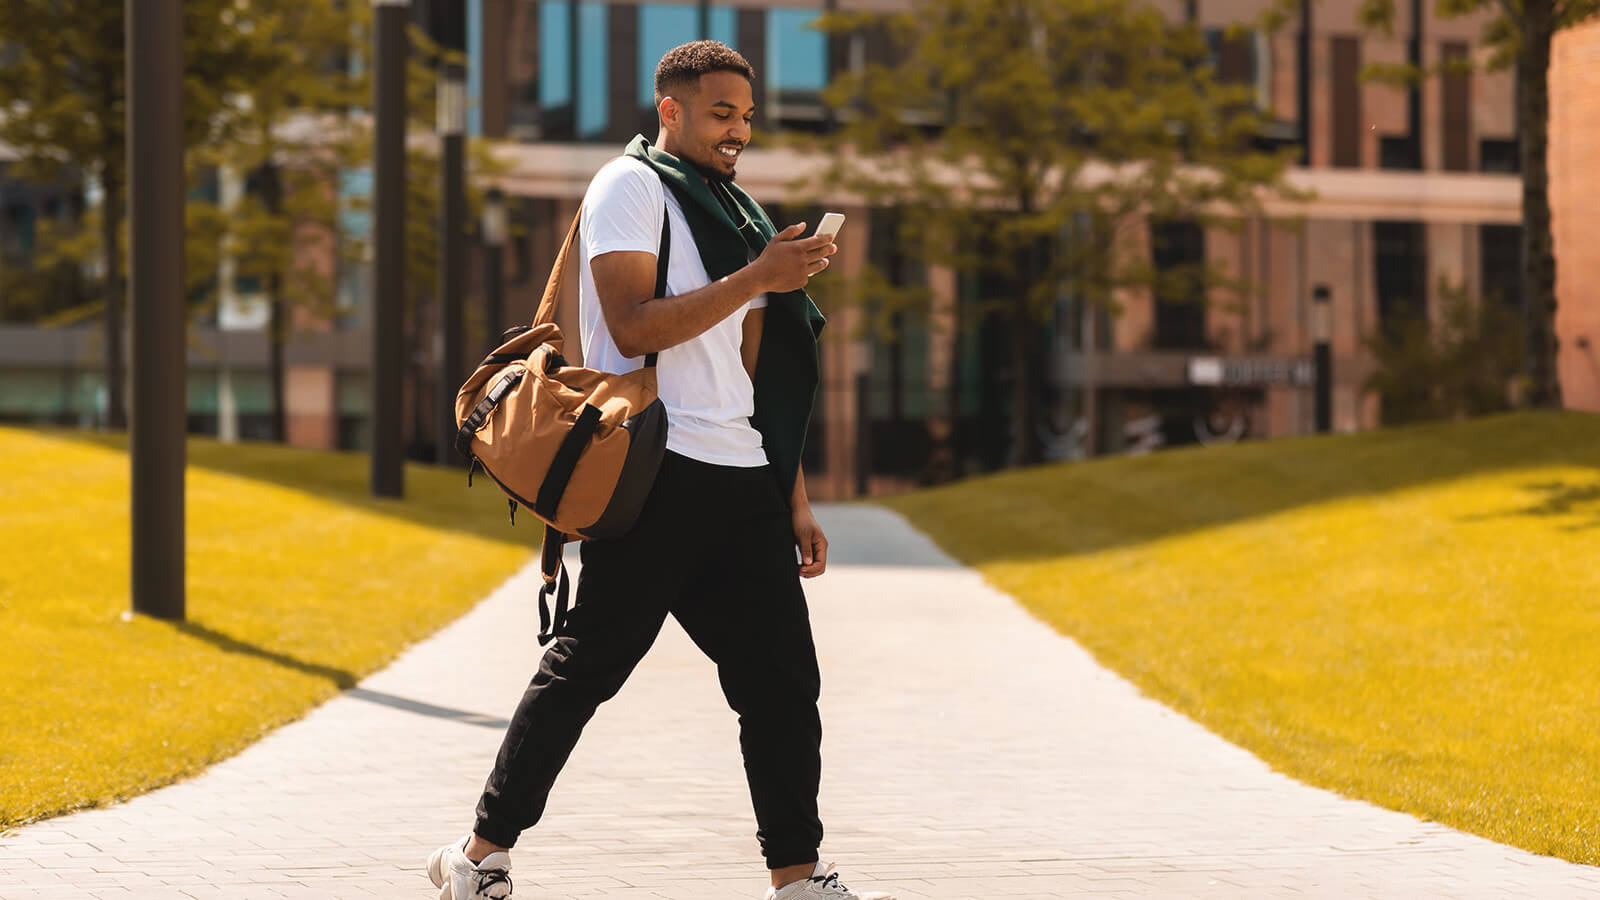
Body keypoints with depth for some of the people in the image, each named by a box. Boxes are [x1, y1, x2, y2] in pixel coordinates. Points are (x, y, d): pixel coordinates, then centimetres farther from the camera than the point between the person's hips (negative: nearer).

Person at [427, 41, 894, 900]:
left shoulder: (736, 213, 23)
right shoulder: (631, 187, -2)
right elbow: (634, 326, -16)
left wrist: (794, 499, 19)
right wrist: (754, 280, -18)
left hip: (742, 480, 8)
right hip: (657, 469, -8)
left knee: (784, 675, 2)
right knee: (587, 664, -4)